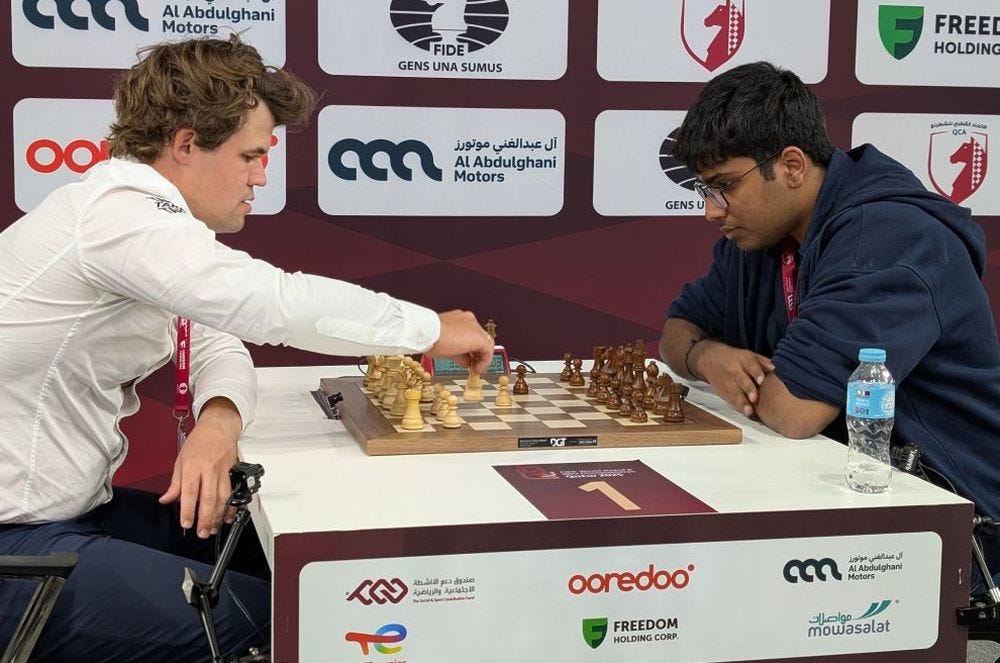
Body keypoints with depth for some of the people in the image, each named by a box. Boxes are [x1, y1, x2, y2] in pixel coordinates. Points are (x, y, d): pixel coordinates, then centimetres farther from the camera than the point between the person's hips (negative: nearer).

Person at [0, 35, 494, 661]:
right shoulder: (114, 215, -22)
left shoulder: (134, 212, 11)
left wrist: (218, 420, -14)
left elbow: (217, 344, 10)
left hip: (76, 509, 10)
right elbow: (275, 303, -28)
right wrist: (433, 329, -15)